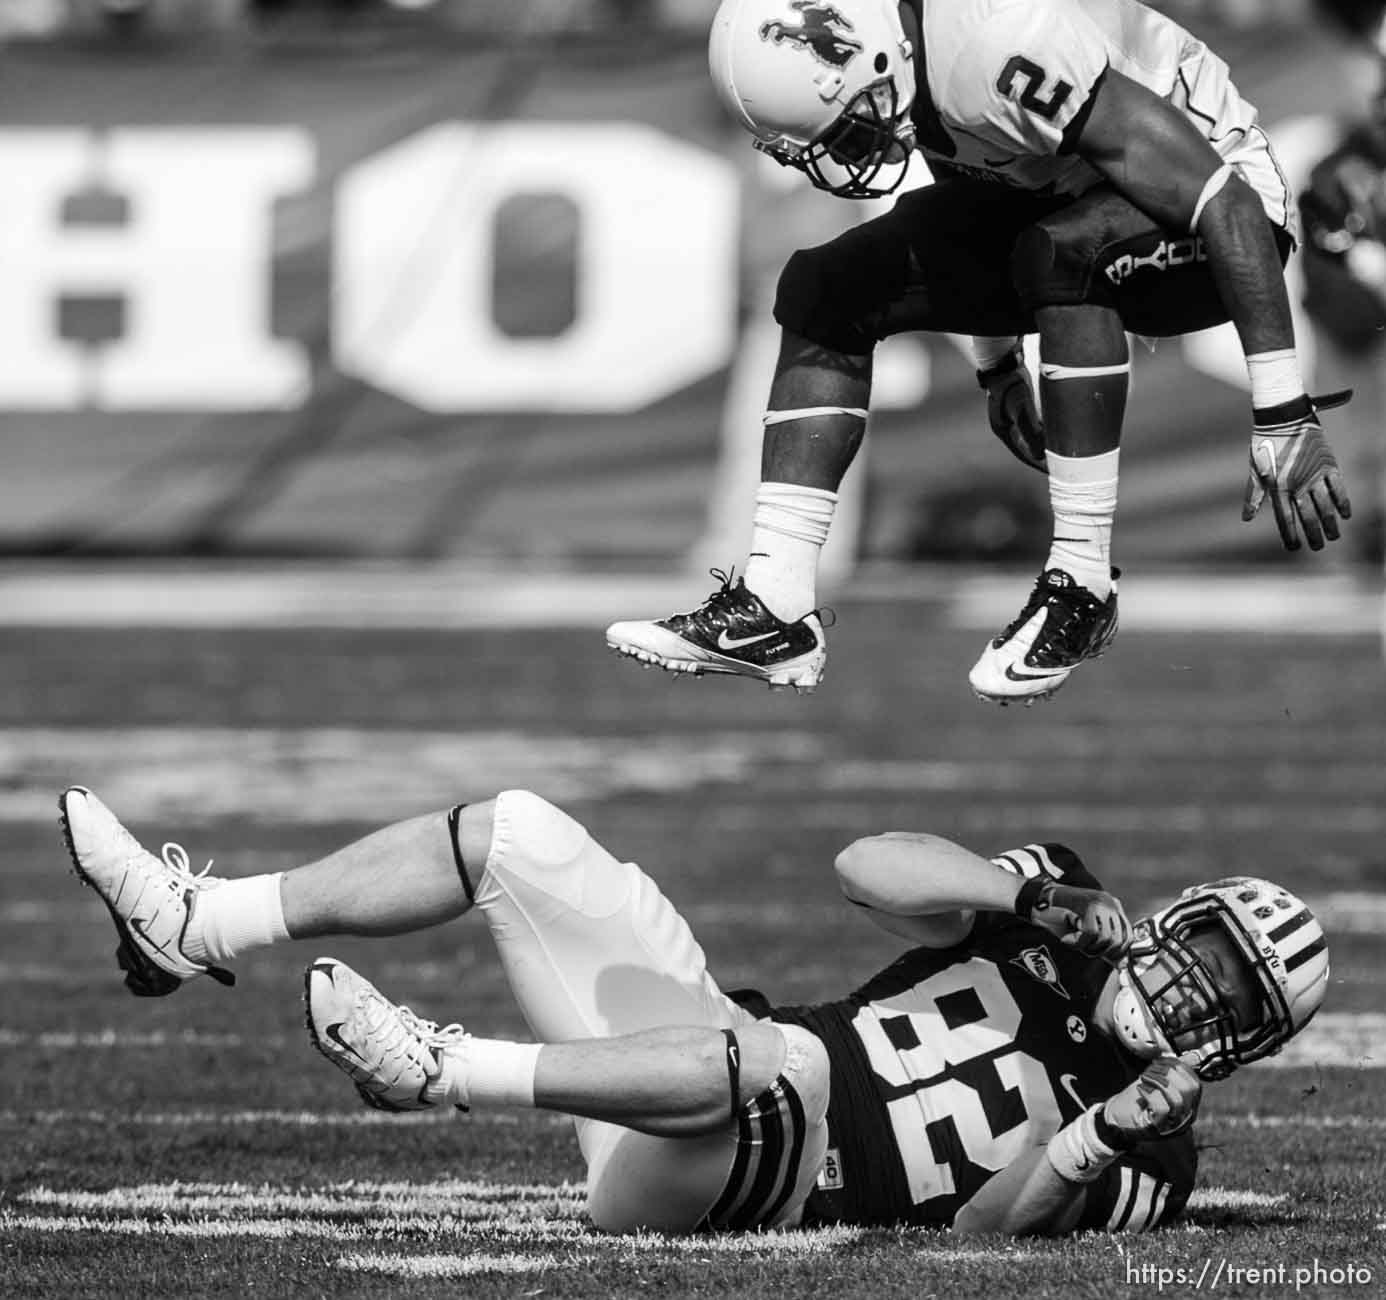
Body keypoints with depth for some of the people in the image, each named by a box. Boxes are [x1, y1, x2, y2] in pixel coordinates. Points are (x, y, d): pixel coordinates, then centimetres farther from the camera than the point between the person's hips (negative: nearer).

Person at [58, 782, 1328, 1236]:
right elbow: (869, 867, -1)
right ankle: (200, 927, 5)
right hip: (725, 1060, 7)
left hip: (736, 1184, -7)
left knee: (779, 1056, -43)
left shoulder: (1142, 1153, -6)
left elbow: (979, 1228, -17)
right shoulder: (1067, 926, 7)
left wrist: (1101, 1137, -31)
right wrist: (1027, 893, -15)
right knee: (516, 832, 2)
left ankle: (444, 1069, -39)